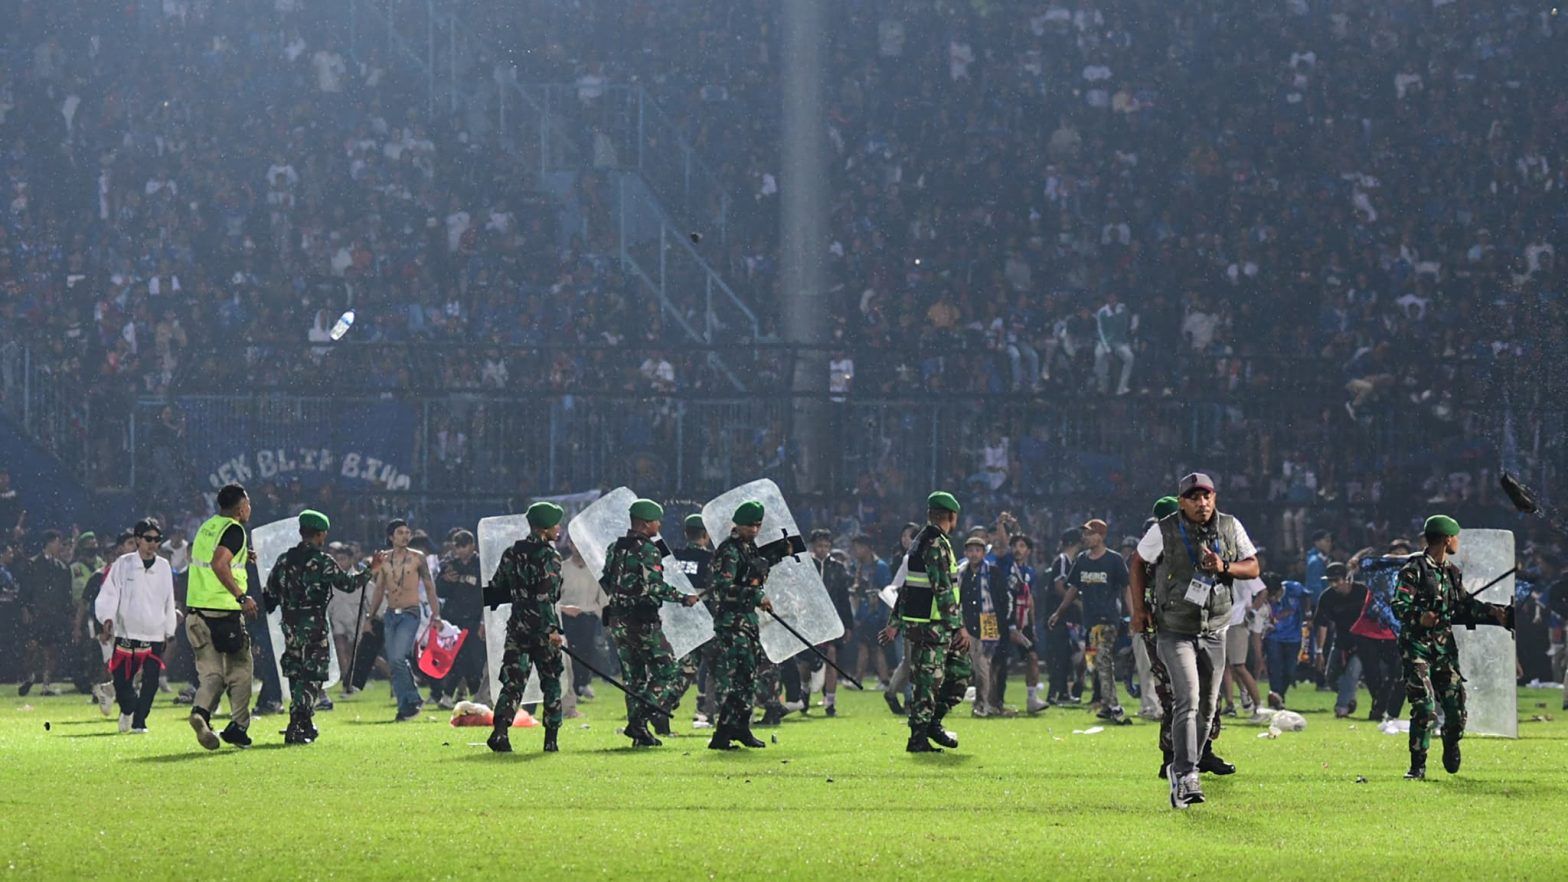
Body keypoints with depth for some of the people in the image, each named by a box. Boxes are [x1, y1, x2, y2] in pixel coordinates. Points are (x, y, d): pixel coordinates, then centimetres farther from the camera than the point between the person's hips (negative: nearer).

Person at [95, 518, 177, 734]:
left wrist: (169, 632, 15)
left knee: (151, 681, -8)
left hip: (155, 636, 2)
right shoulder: (123, 565, 0)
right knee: (121, 681, -1)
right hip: (125, 633, -2)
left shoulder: (164, 567, 8)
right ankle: (127, 710, 29)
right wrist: (107, 620, -16)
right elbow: (108, 594, -3)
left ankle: (139, 722, 5)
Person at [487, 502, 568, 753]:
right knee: (551, 683, 8)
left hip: (517, 626, 5)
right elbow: (545, 597, -19)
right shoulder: (549, 556, -11)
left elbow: (495, 589, 12)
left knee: (513, 681, 4)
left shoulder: (511, 553, 8)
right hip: (542, 627, -5)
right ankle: (551, 739, 6)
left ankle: (500, 731, -13)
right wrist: (552, 629, -20)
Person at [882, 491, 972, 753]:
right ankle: (918, 738, -1)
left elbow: (906, 586, 20)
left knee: (960, 670, 13)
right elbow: (943, 590, -21)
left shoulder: (921, 542, 17)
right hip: (930, 628, -10)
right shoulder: (936, 545, -15)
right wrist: (960, 627, -20)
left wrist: (896, 622, 23)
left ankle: (933, 722, 17)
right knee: (928, 680, -5)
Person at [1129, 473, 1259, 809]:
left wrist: (1224, 568, -17)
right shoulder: (1165, 531, -9)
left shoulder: (1230, 528, 0)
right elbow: (1138, 563, 5)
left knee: (1207, 706, 9)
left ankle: (1182, 771, 24)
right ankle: (1185, 776, -22)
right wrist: (1139, 608, 0)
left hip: (1214, 632, 4)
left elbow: (1253, 567, 3)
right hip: (1175, 630, -4)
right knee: (1188, 700, -18)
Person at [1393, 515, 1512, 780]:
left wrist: (1493, 612, 8)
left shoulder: (1452, 572, 14)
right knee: (1424, 708, -14)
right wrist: (1420, 617, -32)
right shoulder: (1414, 569, -8)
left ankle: (1451, 748, 32)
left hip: (1444, 646, 6)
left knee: (1456, 708, 3)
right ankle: (1418, 765, -5)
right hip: (1417, 646, -6)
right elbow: (1399, 606, -14)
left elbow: (1465, 605, 19)